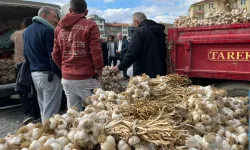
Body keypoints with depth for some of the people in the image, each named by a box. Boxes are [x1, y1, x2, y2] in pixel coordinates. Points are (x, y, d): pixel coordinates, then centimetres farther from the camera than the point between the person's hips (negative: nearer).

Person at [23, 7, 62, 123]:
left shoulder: (27, 31, 16)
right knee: (50, 111, -4)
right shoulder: (47, 30, -13)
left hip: (34, 73, 9)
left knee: (43, 109, 16)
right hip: (48, 74, -9)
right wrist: (59, 73, -11)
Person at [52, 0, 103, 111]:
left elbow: (55, 55, 9)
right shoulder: (90, 25, -6)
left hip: (66, 78, 5)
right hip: (86, 78, -5)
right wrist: (99, 70, 2)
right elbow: (96, 52, -11)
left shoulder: (60, 28, 10)